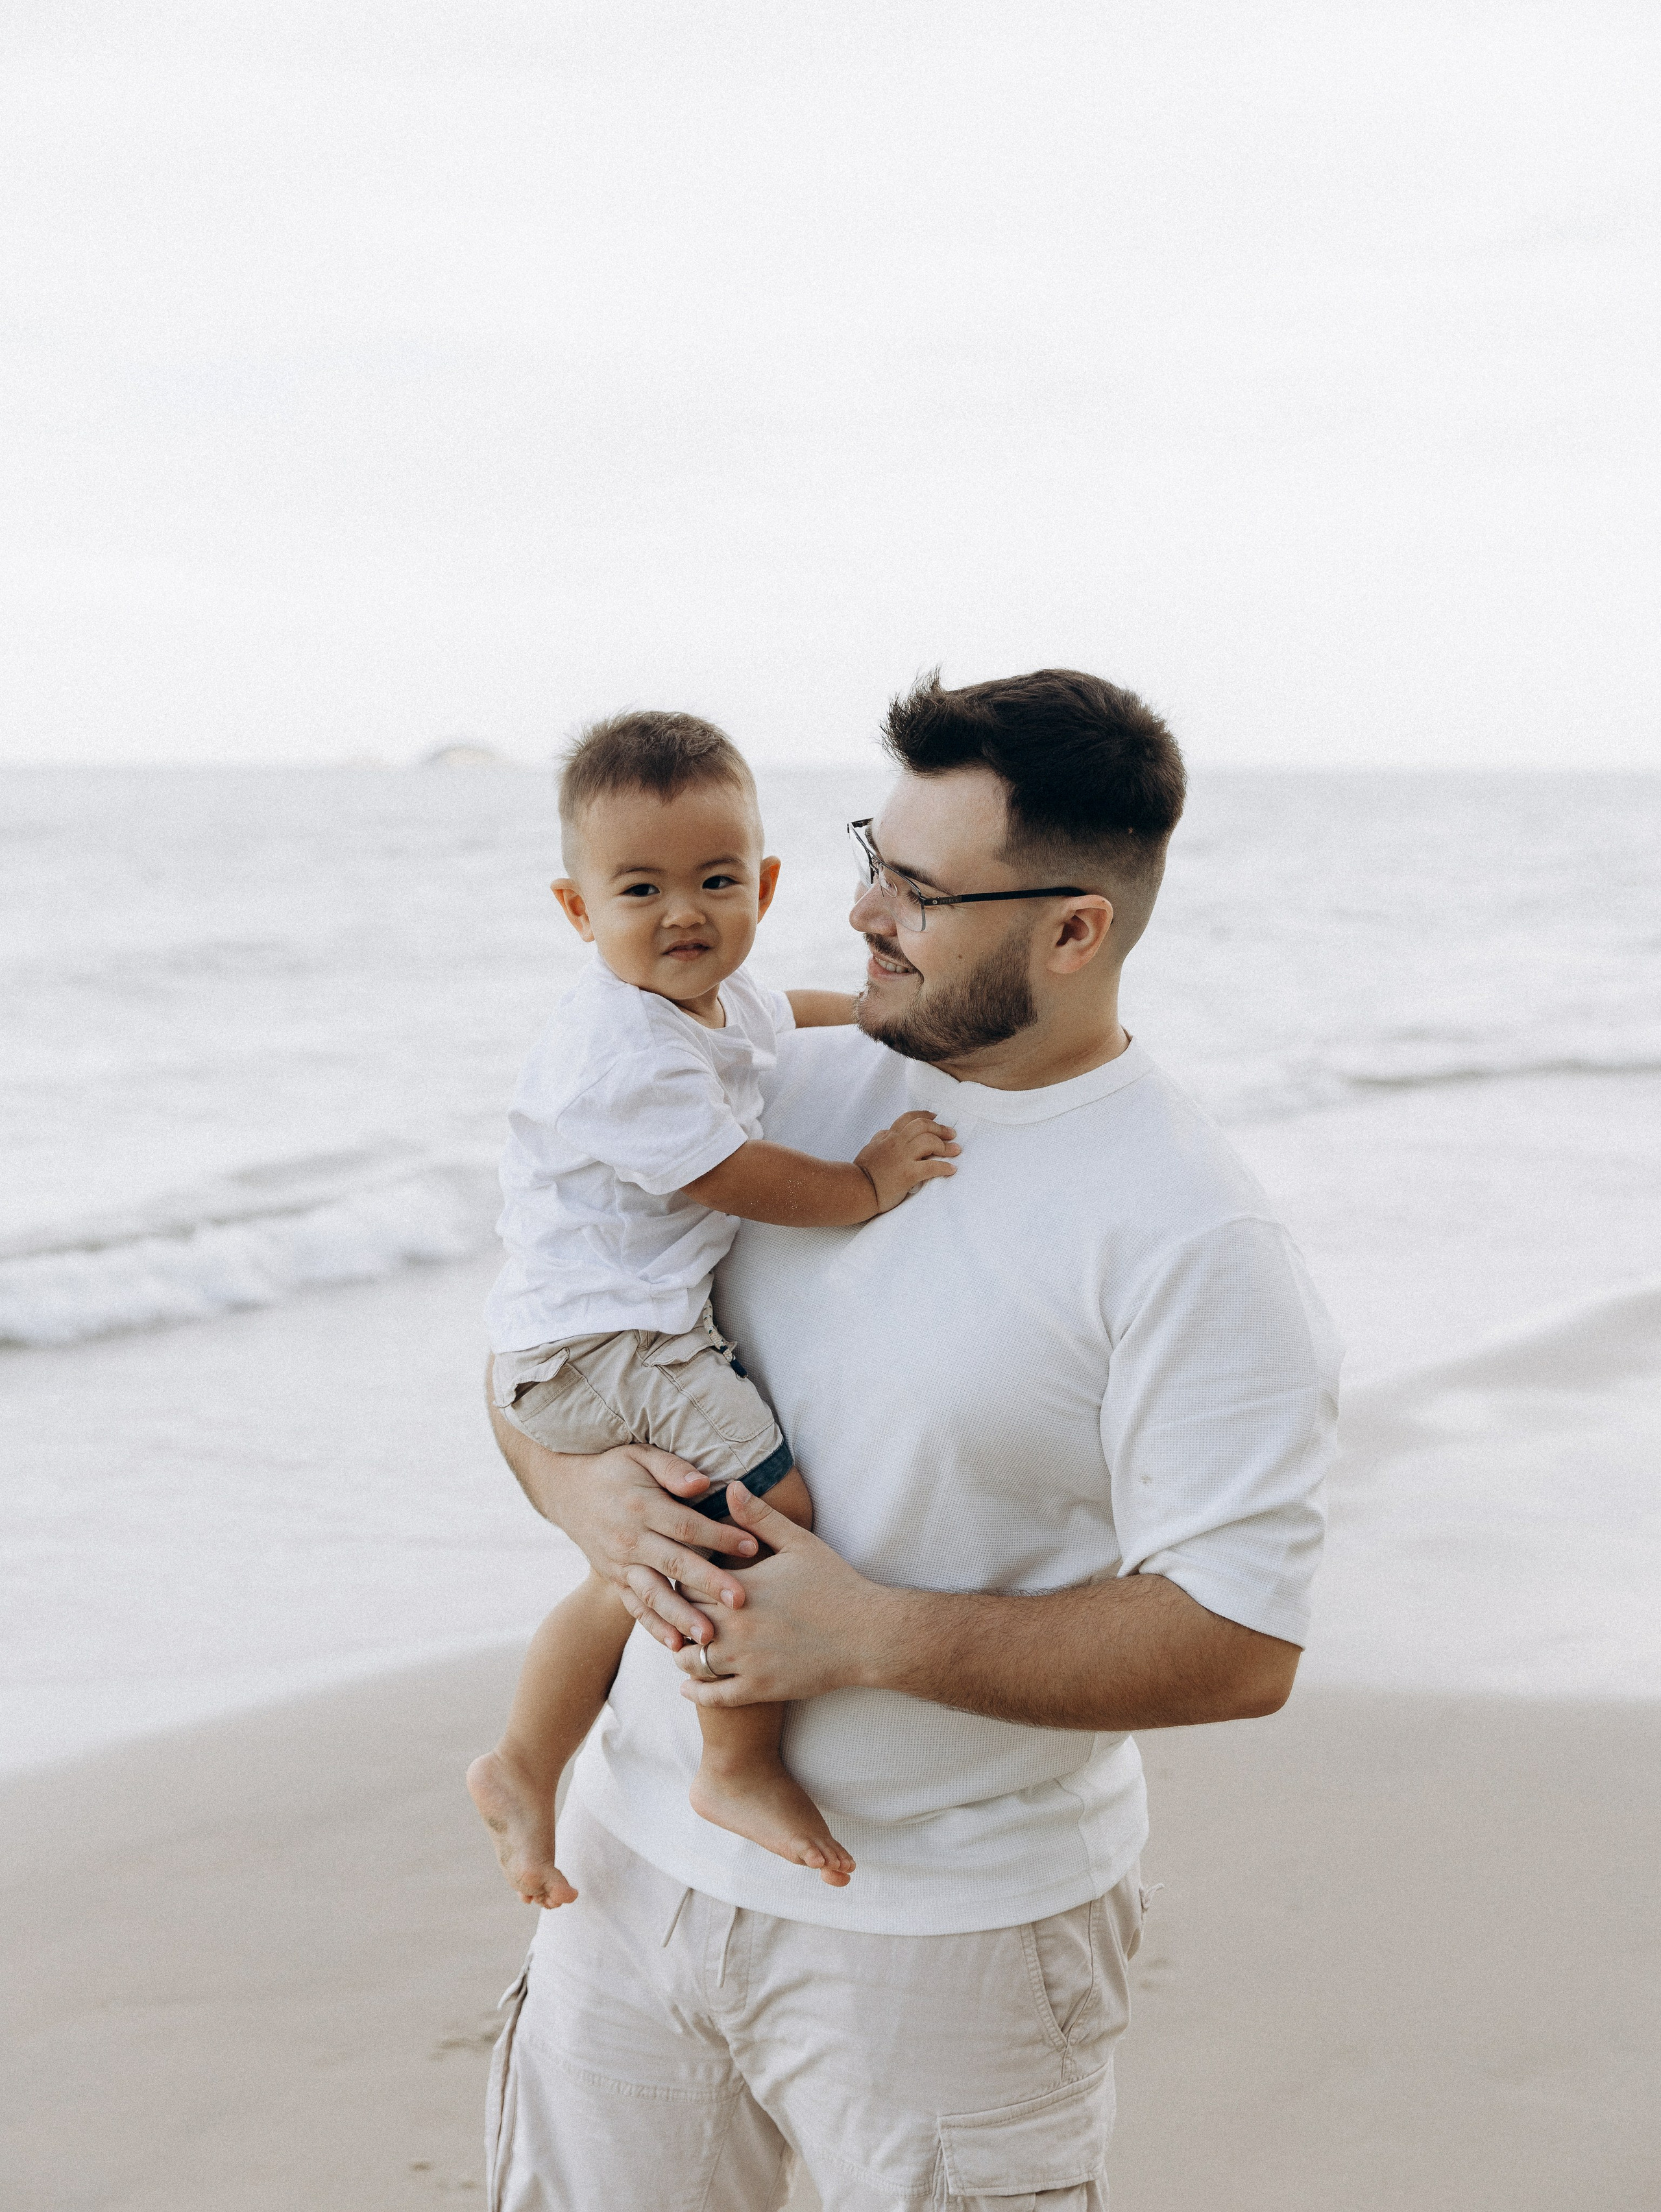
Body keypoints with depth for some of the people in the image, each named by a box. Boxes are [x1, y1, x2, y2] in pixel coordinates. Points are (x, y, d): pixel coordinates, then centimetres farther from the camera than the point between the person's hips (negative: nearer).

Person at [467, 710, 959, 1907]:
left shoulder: (719, 1000, 9)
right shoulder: (628, 1055, -24)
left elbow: (783, 1012, 32)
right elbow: (731, 1179, -21)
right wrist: (867, 1185, -11)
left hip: (650, 1330, 11)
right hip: (601, 1347, -11)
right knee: (770, 1514, -22)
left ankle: (522, 1770, 35)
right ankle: (742, 1768, -8)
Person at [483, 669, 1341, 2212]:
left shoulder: (1193, 1246, -16)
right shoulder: (790, 1085, 2)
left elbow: (1237, 1647, -20)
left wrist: (869, 1635, -23)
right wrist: (572, 1480, -12)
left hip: (948, 1932, -5)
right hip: (646, 1848, 5)